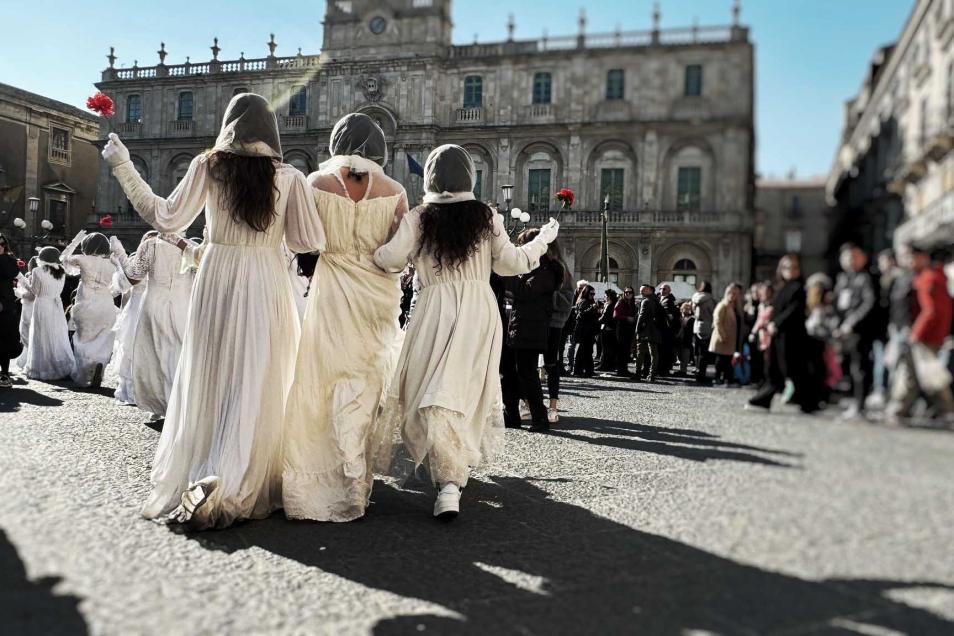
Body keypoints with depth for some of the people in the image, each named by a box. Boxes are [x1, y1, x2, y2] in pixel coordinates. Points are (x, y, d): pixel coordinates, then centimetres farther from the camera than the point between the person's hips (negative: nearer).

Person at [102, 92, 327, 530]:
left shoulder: (208, 166, -2)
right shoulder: (289, 176, -2)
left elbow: (167, 219, -3)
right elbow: (310, 241, -4)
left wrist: (123, 168, 5)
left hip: (218, 278, 1)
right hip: (267, 283, -1)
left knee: (208, 381, 12)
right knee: (259, 385, 7)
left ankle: (191, 481, 22)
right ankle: (248, 485, 7)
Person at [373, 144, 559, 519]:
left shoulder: (419, 217, -1)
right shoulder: (486, 216, 4)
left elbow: (391, 258, -11)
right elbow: (511, 264, 7)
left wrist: (372, 253, 11)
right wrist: (542, 240, 23)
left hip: (436, 311, -2)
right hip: (480, 309, 3)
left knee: (434, 392, -2)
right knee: (469, 389, 14)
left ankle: (449, 482, -14)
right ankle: (459, 467, 27)